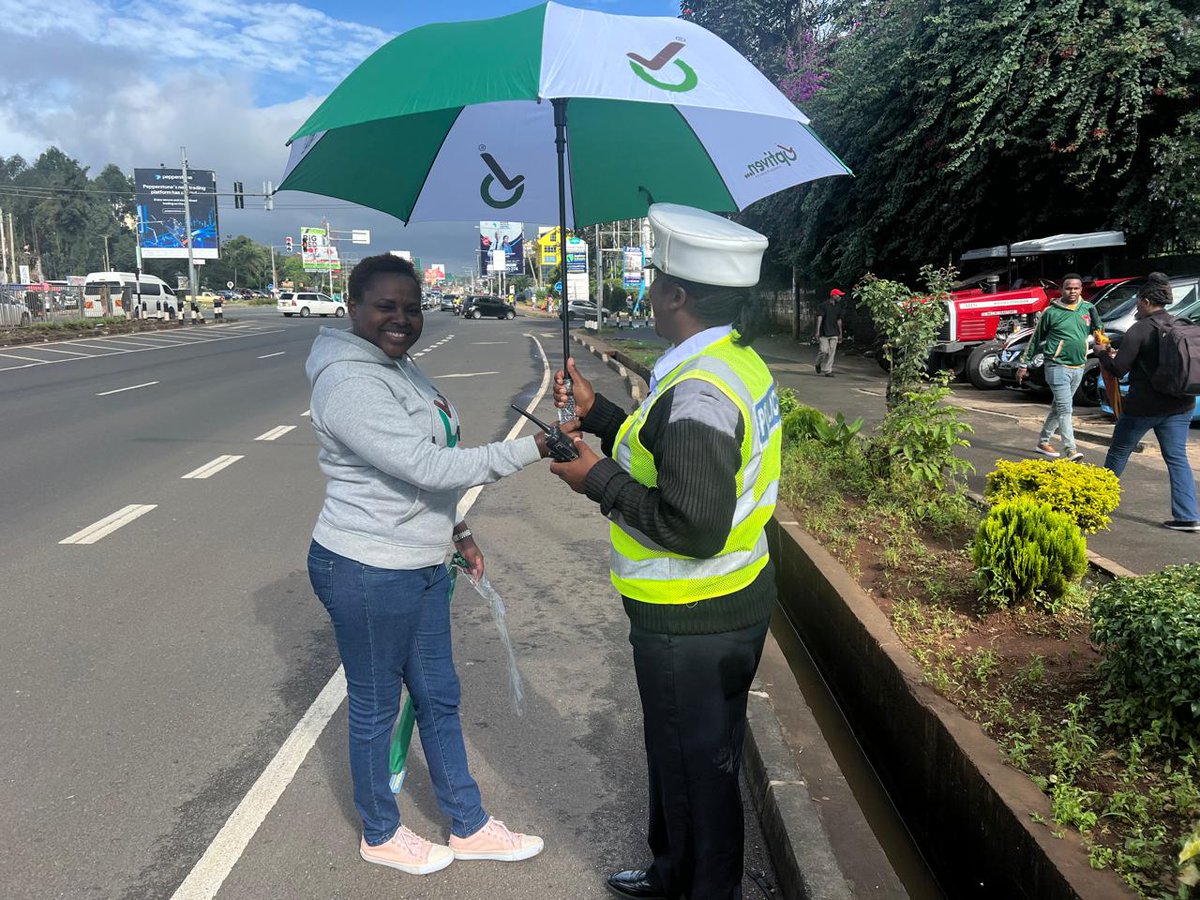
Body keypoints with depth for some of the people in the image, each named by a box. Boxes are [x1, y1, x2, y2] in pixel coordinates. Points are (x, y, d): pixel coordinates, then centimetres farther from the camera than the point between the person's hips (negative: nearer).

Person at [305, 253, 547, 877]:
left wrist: (455, 533, 17)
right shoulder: (350, 384, -23)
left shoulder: (401, 368, 8)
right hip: (368, 573, -9)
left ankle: (469, 827, 36)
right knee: (376, 708, 11)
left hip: (421, 567, 9)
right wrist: (534, 449, -32)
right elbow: (428, 466, -31)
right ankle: (379, 835, 35)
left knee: (439, 698, 19)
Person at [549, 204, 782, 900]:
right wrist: (596, 412, 10)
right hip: (735, 600, 11)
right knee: (684, 755, 27)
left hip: (691, 622, -11)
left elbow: (694, 526, -31)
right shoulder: (739, 361, 5)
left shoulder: (697, 392, -28)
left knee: (699, 769, 11)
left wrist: (598, 479, -20)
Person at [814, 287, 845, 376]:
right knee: (825, 351, -9)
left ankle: (828, 370, 4)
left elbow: (839, 320, 19)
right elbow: (819, 318, -9)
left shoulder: (838, 307, 13)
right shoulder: (823, 305, -5)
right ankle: (818, 364, 20)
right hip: (824, 333, -5)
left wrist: (840, 334, 19)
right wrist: (817, 331, -17)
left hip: (834, 334, 5)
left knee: (832, 352, 0)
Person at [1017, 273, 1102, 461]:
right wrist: (1024, 364, 4)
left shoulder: (1088, 308, 6)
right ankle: (1071, 450, -15)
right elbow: (1035, 338, 1)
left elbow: (1099, 330, 18)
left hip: (1078, 367, 6)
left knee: (1058, 407, 15)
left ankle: (1043, 442, 28)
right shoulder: (1051, 312, -7)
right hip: (1058, 366, -5)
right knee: (1065, 409, -12)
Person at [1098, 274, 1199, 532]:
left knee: (1118, 453, 13)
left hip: (1143, 405, -5)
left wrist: (1103, 354, 6)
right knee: (1177, 458, 7)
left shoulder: (1140, 329, -14)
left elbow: (1118, 369, -14)